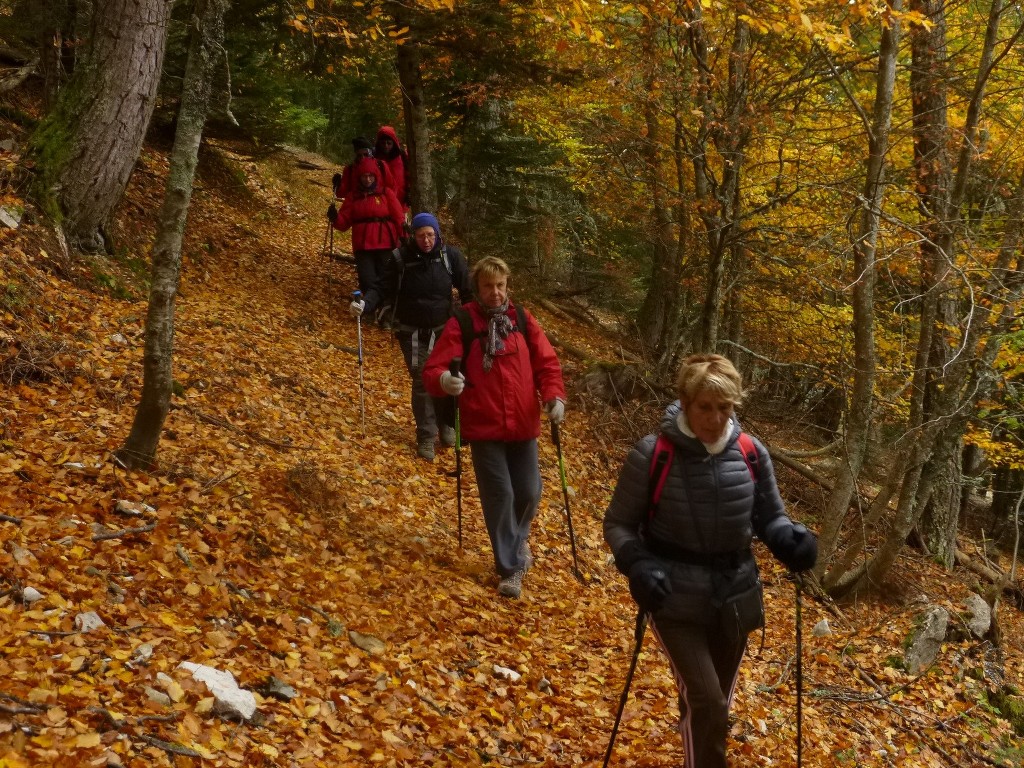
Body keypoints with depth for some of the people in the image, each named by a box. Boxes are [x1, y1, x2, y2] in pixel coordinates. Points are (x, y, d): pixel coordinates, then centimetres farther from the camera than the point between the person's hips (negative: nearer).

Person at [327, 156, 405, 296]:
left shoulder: (386, 193, 4)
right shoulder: (353, 197, 12)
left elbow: (399, 218, 0)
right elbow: (344, 223, 8)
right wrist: (334, 218, -13)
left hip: (385, 246, -2)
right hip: (363, 248, 2)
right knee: (368, 284, -4)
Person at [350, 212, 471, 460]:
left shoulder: (451, 256, -8)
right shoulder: (400, 258, -11)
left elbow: (467, 290, -3)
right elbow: (382, 288, -10)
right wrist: (365, 303, -28)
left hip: (443, 330, 1)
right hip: (411, 332, -1)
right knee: (421, 382, -2)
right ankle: (426, 436, 9)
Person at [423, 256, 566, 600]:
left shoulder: (522, 319, 3)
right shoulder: (462, 323, -8)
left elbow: (546, 362, 4)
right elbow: (433, 369, -12)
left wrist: (554, 395, -13)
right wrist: (444, 381, -35)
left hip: (523, 425, 3)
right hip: (483, 427, -3)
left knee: (529, 492, 10)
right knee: (499, 495, -1)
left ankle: (518, 538, 43)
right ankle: (510, 567, 15)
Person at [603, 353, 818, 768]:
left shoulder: (751, 453, -6)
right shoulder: (652, 455, -15)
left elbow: (769, 516, 7)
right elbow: (618, 523, -5)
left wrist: (790, 539, -15)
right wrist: (637, 565, -24)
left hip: (734, 599, 4)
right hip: (677, 601, -4)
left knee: (716, 705, 19)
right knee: (705, 704, -15)